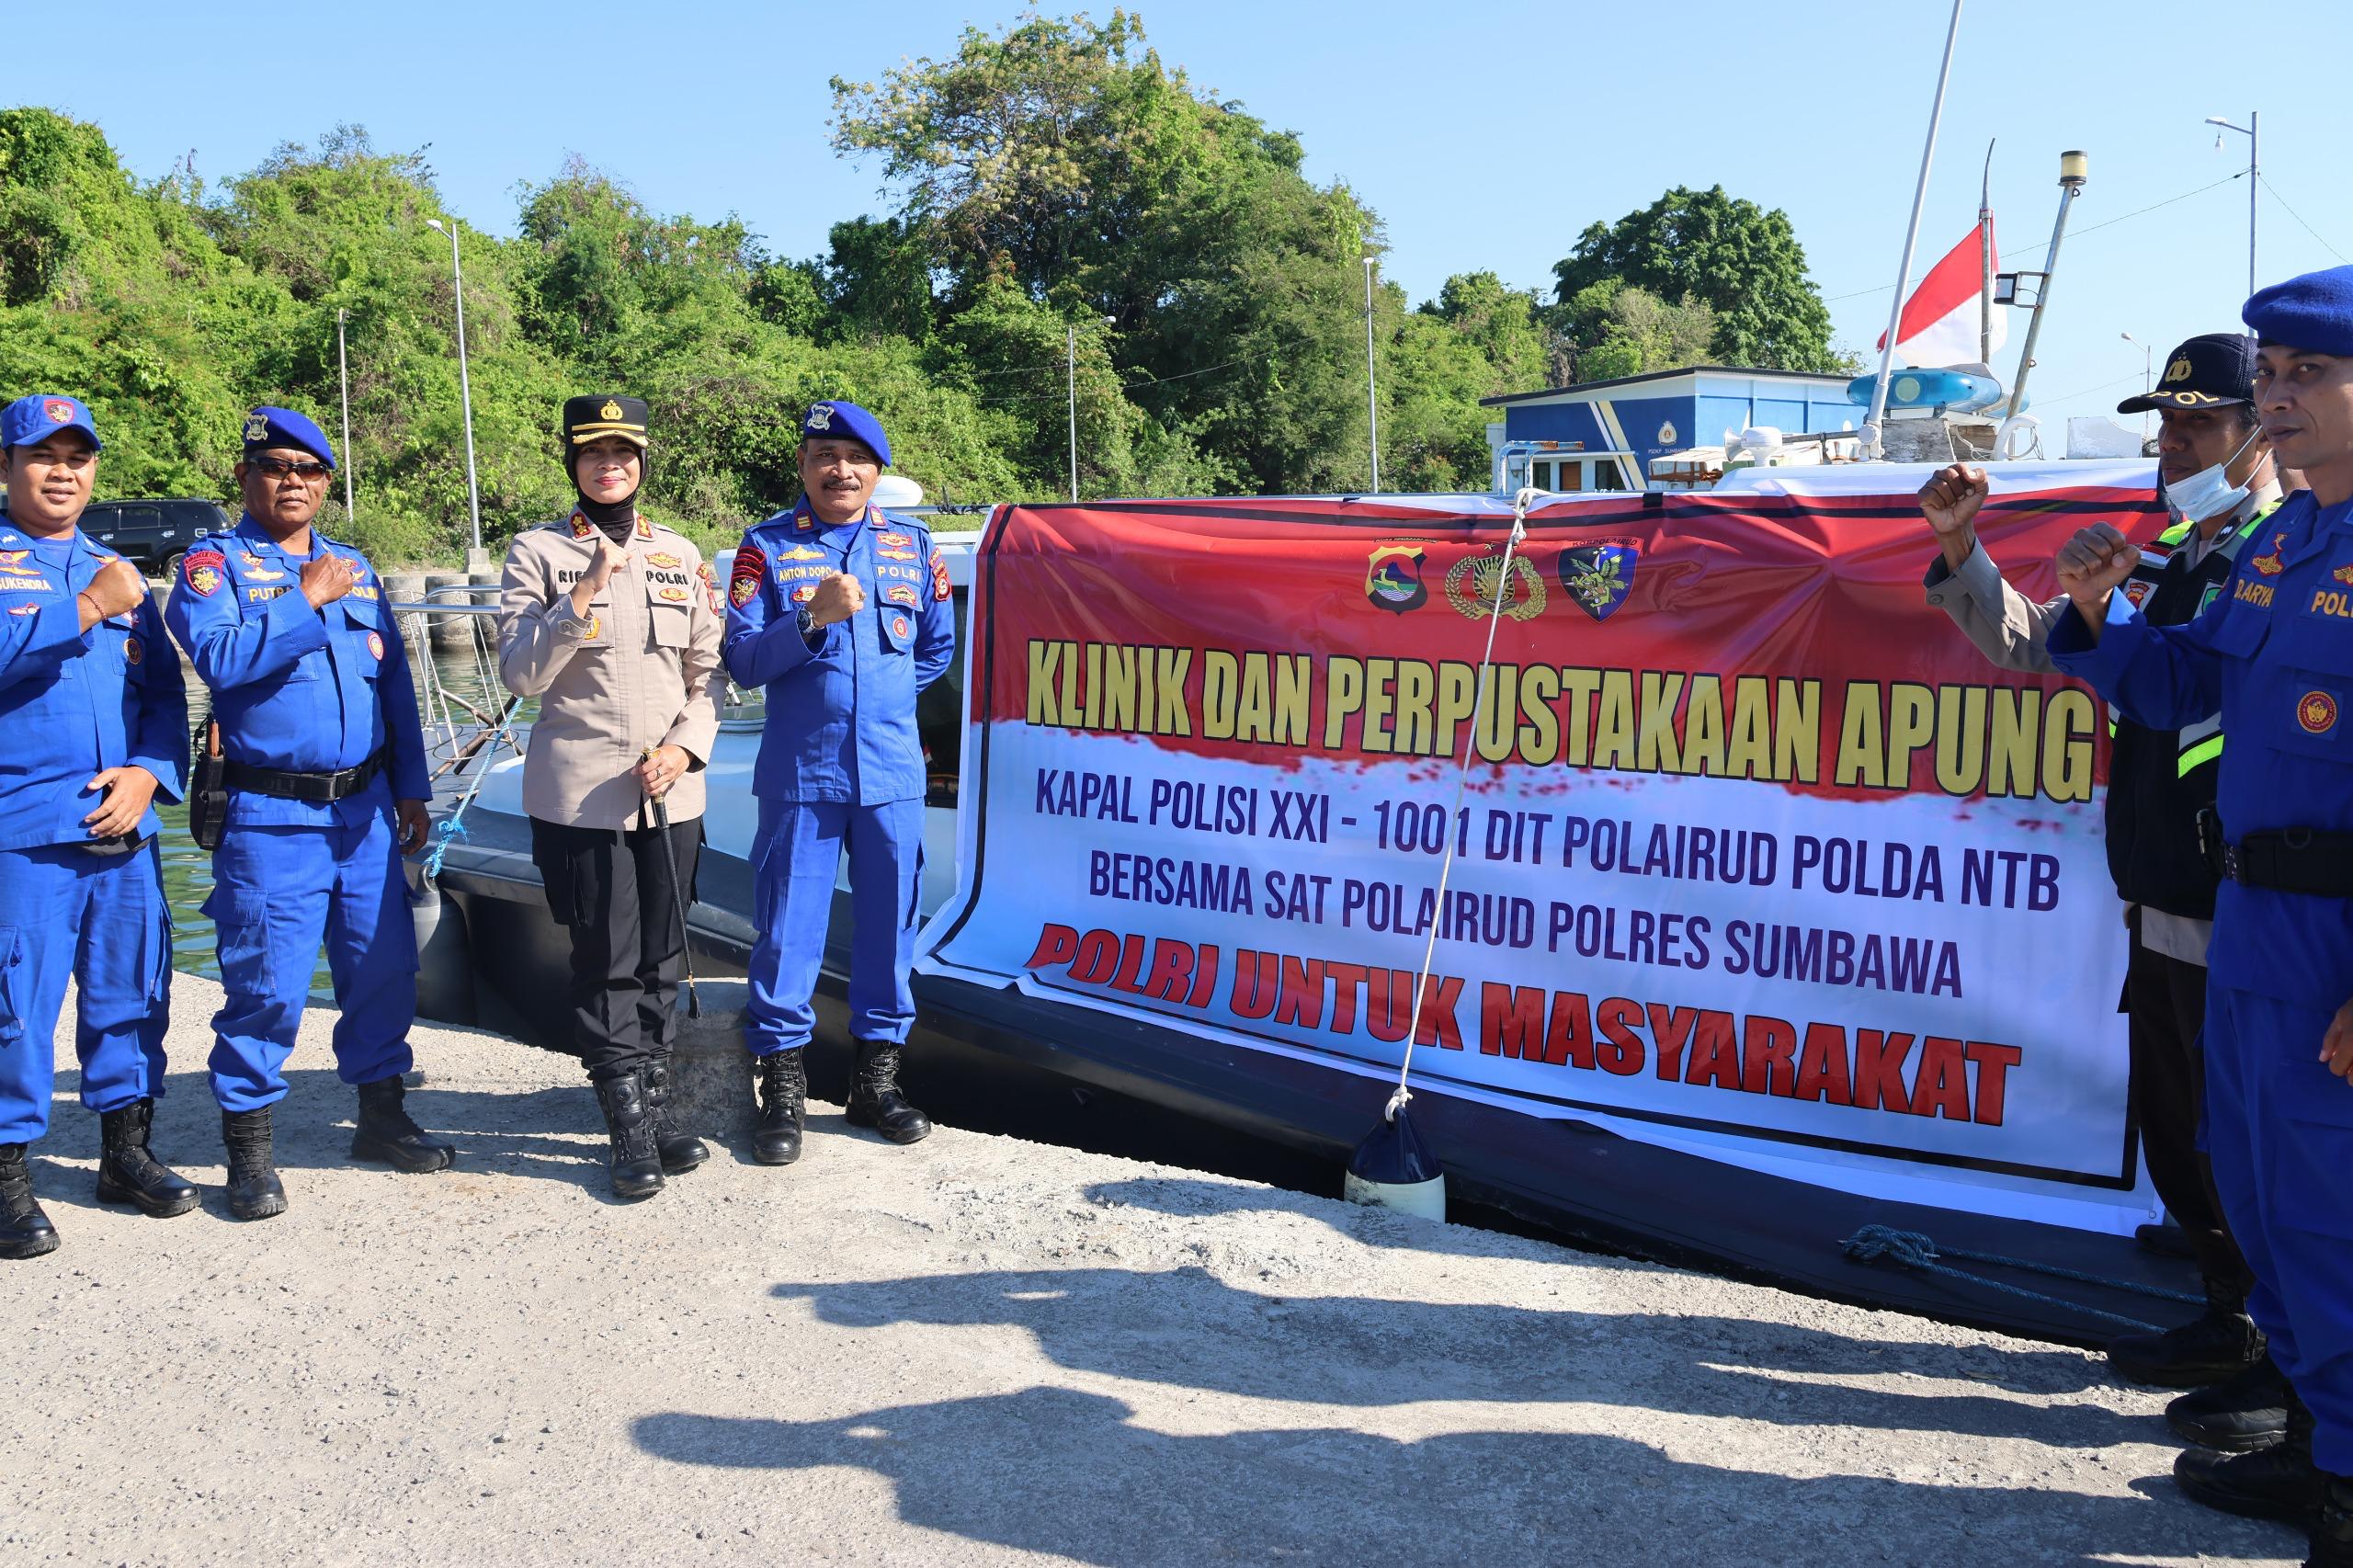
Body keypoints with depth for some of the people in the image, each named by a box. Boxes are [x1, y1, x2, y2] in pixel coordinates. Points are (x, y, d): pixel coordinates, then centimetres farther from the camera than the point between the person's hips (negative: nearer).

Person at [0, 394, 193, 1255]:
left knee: (131, 990, 10)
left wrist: (147, 773, -1)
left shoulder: (116, 571, 19)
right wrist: (86, 610, -19)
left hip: (123, 828, 6)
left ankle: (124, 1151, 23)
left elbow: (165, 692, 15)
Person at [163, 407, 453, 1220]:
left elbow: (395, 684, 17)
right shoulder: (214, 562, 0)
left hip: (365, 810, 5)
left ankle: (381, 1113, 25)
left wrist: (410, 787, 13)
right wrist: (308, 599, -17)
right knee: (266, 984, -4)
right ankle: (248, 1145, 10)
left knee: (384, 966, 9)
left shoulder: (355, 567, 16)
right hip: (270, 817, -5)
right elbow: (221, 657, -20)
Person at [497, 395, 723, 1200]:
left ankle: (653, 1106, 20)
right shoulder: (538, 552, 1)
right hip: (581, 794, -3)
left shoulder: (679, 554, 11)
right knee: (606, 961, -2)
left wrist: (684, 747, -5)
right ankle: (630, 1128, 5)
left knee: (661, 958, 9)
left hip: (672, 793, 4)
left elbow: (707, 672, 11)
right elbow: (523, 674, -8)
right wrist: (587, 589, -18)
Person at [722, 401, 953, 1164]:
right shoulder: (768, 548, 0)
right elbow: (742, 660, -8)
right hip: (800, 775, -2)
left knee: (888, 927, 9)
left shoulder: (912, 546, 7)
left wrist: (879, 697, 12)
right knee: (787, 932, 0)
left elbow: (937, 645, 18)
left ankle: (876, 1077, 22)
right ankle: (781, 1086, 11)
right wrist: (812, 618, -21)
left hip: (892, 776, 3)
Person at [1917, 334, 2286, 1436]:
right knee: (2177, 1136, 18)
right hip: (2159, 910, 8)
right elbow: (2031, 644, 17)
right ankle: (2230, 1323, 35)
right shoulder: (2162, 566, 14)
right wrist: (1961, 549, 4)